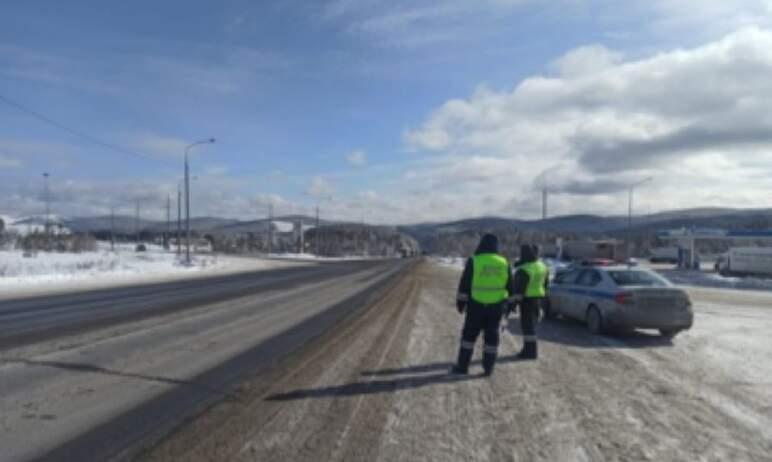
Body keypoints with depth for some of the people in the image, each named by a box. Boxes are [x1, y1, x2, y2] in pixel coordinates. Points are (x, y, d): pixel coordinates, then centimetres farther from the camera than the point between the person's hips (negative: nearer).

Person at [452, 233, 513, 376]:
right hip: (496, 305, 2)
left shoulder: (474, 261, -7)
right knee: (491, 336, 9)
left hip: (476, 305, -2)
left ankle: (463, 366, 10)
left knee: (469, 334, 7)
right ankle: (488, 367, 12)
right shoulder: (504, 263, 3)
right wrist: (507, 303, 19)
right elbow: (510, 286, 9)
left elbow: (464, 284, -5)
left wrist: (461, 302, 4)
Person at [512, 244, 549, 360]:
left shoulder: (524, 270, -19)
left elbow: (519, 287, -20)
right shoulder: (542, 266, 9)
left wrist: (515, 300, -17)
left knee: (528, 324, -4)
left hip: (528, 299, -9)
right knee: (531, 324, 17)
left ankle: (530, 350, -3)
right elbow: (546, 283, 17)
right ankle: (530, 349, 24)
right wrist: (543, 296, 25)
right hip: (538, 297, 9)